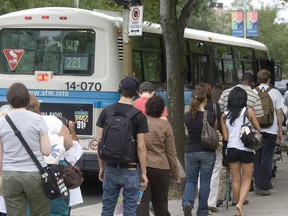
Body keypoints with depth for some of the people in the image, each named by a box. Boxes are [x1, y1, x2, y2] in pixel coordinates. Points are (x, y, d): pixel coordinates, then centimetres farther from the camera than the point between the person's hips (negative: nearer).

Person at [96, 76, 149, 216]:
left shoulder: (106, 112, 0)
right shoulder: (139, 116, -9)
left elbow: (100, 142, 3)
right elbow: (140, 147, -10)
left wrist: (101, 167, 13)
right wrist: (143, 172, -2)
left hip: (110, 168, 3)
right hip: (131, 170, -3)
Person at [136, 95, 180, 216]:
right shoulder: (165, 125, -2)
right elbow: (171, 153, 1)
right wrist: (175, 174, 9)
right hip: (160, 168, 0)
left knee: (142, 202, -3)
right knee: (160, 202, 13)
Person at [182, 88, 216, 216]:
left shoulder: (187, 116, -6)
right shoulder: (211, 116, -12)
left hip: (190, 152, 2)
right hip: (207, 152, -2)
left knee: (191, 180, 14)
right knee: (205, 182, 9)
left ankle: (187, 203, -12)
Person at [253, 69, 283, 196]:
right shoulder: (275, 93, -1)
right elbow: (279, 112, -1)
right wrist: (280, 130, 6)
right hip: (270, 129, -2)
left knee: (257, 157, 12)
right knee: (267, 158, 1)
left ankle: (257, 184, 13)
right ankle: (262, 186, -3)